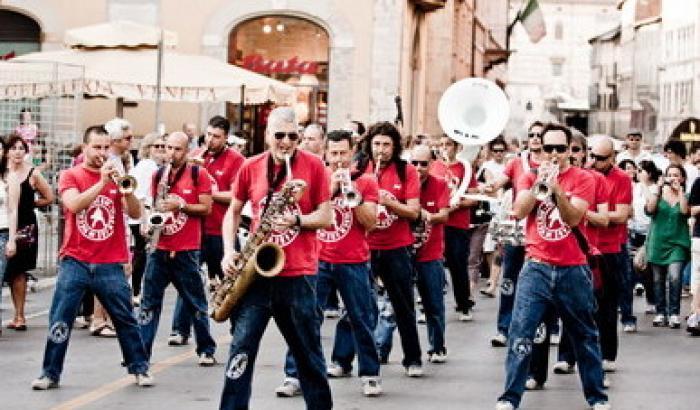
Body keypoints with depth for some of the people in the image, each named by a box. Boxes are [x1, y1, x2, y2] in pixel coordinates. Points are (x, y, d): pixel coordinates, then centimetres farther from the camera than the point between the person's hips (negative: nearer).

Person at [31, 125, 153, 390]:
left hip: (110, 265, 2)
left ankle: (139, 368, 19)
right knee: (59, 321, -2)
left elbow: (135, 213, -1)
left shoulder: (115, 176, 7)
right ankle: (50, 373, 5)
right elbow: (74, 204, -17)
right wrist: (102, 182, -22)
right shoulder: (70, 176, 2)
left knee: (125, 320, 7)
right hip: (75, 262, -2)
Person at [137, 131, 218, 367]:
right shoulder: (158, 175, 10)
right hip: (159, 247, 4)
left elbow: (206, 208, -4)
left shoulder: (198, 174, -2)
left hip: (187, 250, -4)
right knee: (149, 301, 2)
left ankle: (207, 350, 15)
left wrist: (180, 205, -16)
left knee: (195, 303, 5)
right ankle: (141, 351, 5)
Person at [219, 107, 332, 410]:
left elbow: (325, 217, -2)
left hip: (298, 273, -2)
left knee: (308, 350, 8)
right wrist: (229, 251, 0)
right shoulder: (250, 168, 4)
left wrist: (296, 220, -20)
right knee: (242, 346, -4)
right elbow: (233, 212, 14)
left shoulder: (314, 166, -3)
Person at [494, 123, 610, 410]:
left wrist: (556, 187, -26)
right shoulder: (530, 176, 6)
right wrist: (539, 181, -18)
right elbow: (518, 211, -9)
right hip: (537, 267, 0)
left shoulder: (582, 179, -1)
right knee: (520, 333, -9)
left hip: (573, 270, 0)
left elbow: (573, 218, -14)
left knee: (585, 335, 11)